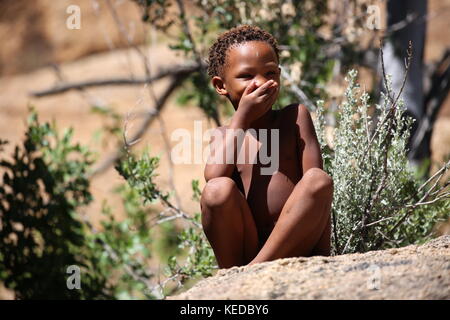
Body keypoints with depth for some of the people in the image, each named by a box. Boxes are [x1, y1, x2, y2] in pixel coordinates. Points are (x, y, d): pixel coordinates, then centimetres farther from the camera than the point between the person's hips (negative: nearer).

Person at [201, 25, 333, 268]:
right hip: (242, 247, 0)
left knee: (318, 179, -26)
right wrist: (242, 118, -5)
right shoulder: (222, 136, 12)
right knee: (218, 189, -28)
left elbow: (317, 186, -1)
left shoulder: (295, 117, 9)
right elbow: (213, 177, -12)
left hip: (293, 246, 0)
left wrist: (322, 254, -12)